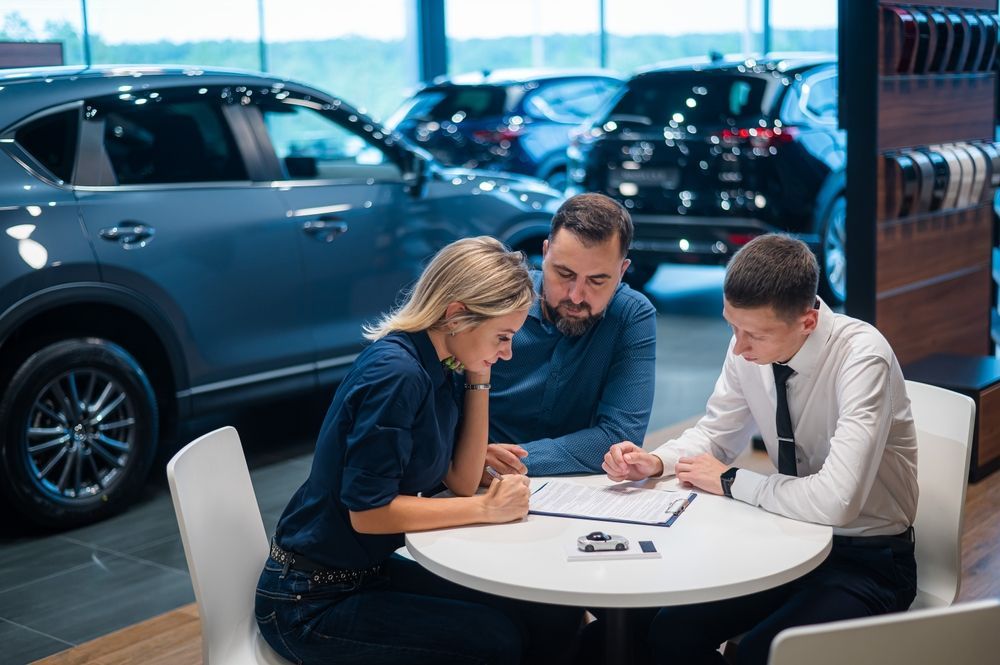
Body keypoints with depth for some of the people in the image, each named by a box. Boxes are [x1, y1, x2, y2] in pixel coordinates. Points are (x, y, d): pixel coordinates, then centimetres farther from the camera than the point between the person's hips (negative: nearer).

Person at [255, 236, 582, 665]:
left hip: (371, 570, 8)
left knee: (552, 620, -4)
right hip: (311, 600, -8)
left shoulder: (438, 370, 2)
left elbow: (461, 481, 2)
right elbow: (368, 511, -25)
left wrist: (479, 379, -4)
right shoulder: (396, 373, -25)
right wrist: (487, 509, -18)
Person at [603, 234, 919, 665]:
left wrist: (730, 482, -20)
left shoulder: (861, 357, -26)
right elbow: (716, 433, 9)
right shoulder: (747, 347, -8)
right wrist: (654, 461, -12)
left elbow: (834, 502, -34)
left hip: (868, 560, -5)